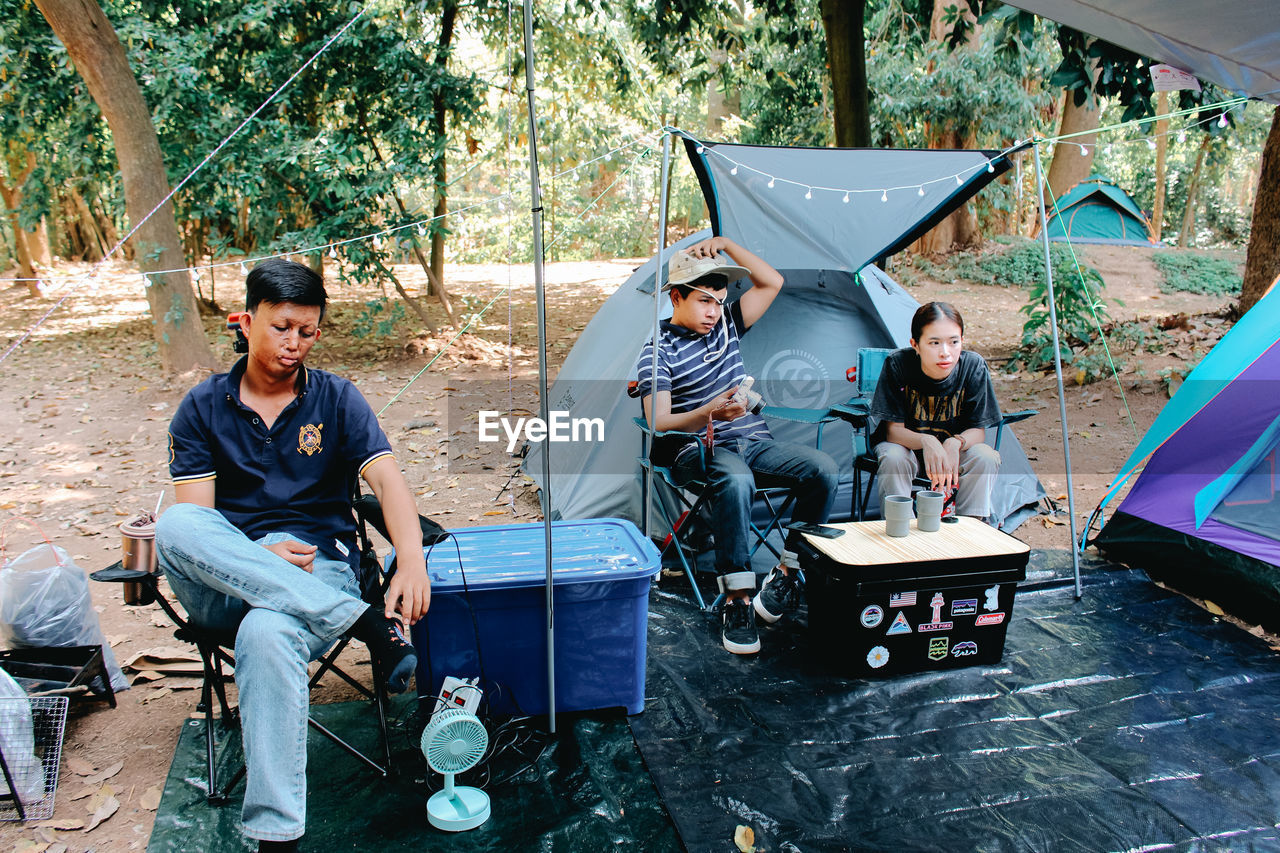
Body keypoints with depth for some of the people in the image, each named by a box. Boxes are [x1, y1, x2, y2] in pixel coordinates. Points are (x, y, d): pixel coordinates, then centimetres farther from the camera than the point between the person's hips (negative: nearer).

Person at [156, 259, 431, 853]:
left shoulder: (337, 399, 7)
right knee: (173, 527, -32)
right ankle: (365, 622, -34)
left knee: (267, 634, -37)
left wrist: (411, 562, -27)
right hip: (220, 585, 2)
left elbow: (387, 479, -8)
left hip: (318, 568, -2)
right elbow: (191, 515, 2)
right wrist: (259, 555, -19)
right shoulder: (202, 407, 10)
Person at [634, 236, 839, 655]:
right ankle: (737, 601, -33)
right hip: (699, 449, -5)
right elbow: (658, 424, -15)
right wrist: (711, 413, -32)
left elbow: (771, 282, 12)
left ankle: (786, 574, -12)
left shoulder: (726, 326, 14)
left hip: (755, 441, 6)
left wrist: (726, 245, 2)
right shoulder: (657, 351, -4)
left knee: (823, 469, -21)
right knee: (735, 482, -41)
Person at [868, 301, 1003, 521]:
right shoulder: (898, 364, -23)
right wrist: (926, 441, -40)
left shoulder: (973, 366, -18)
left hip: (954, 450, 2)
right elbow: (894, 430, -19)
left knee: (985, 457, -26)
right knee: (893, 458, -33)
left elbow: (977, 430, -12)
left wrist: (955, 442, -35)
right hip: (908, 445, -2)